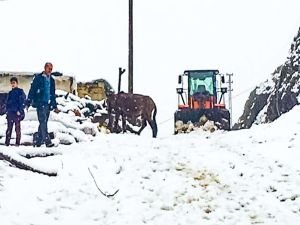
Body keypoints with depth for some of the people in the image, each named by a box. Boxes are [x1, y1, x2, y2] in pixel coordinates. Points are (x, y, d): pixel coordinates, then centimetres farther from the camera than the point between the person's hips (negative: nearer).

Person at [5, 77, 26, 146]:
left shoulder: (20, 91, 1)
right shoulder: (10, 93, 19)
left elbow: (22, 102, -6)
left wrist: (19, 111, -15)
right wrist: (7, 110, 12)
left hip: (17, 113, -5)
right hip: (10, 113, 5)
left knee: (17, 128, -3)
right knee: (9, 128, 4)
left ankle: (17, 143, 0)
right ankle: (7, 143, 4)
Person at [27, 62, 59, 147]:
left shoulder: (51, 80, 16)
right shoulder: (38, 78, -1)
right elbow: (32, 90, -3)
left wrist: (55, 106, 21)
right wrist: (28, 103, -9)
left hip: (48, 104, 6)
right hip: (40, 103, -6)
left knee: (43, 123, 6)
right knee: (43, 122, -14)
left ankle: (39, 142, 11)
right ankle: (47, 141, -21)